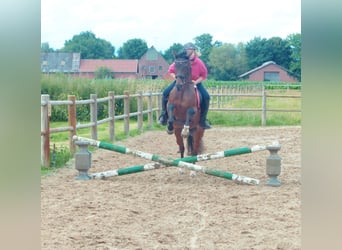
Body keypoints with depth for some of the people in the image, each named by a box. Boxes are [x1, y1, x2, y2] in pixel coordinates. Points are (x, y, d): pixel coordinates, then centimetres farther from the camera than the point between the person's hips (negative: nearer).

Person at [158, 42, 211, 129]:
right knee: (166, 93, -19)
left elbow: (203, 75, -7)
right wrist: (176, 78, -21)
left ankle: (202, 120, -8)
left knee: (206, 97, -21)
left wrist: (196, 82, -22)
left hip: (195, 82, 0)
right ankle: (164, 116, -3)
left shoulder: (199, 63, -19)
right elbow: (171, 71, -4)